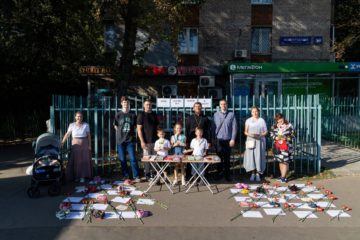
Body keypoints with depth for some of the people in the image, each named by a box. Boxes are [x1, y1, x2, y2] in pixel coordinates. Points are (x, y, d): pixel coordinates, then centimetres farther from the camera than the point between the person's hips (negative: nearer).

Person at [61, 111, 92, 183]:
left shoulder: (86, 125, -2)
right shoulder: (72, 125, -1)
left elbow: (89, 136, 0)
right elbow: (67, 134, -3)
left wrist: (90, 145, -4)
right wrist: (62, 142, -11)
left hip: (84, 145, 0)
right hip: (75, 145, 0)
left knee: (84, 161, 3)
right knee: (75, 161, 3)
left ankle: (82, 176, 13)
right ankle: (76, 176, 16)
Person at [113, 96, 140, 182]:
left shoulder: (133, 115, 3)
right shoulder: (118, 115, 1)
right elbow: (115, 126, 9)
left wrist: (131, 132, 4)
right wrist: (121, 133, 3)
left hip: (130, 140, 0)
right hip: (120, 140, 0)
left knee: (133, 159, -3)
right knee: (122, 159, 7)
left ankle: (136, 176, 4)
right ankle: (125, 176, 19)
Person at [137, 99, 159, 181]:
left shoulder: (154, 115, 12)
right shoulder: (141, 115, -1)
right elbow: (139, 129, -6)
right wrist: (142, 141, -12)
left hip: (155, 140, 4)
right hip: (146, 141, -4)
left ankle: (153, 173, 20)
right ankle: (147, 174, 12)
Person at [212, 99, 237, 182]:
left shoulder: (231, 114, 0)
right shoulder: (216, 115, 4)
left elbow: (234, 127, -3)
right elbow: (213, 127, 5)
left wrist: (233, 139, -7)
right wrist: (214, 138, 2)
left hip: (228, 140, -1)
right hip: (218, 139, 1)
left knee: (227, 158, 8)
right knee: (219, 157, 6)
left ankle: (227, 175, 19)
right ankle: (219, 173, 19)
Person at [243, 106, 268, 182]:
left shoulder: (261, 120, 4)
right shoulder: (248, 120, 7)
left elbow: (265, 131, 4)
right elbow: (245, 132, 7)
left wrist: (260, 135, -14)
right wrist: (250, 134, -13)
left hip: (260, 141, -1)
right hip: (251, 141, 1)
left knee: (259, 157, -2)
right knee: (251, 156, -4)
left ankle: (258, 173, 6)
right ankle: (253, 173, 6)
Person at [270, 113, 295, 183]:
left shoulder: (289, 126, -5)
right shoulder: (274, 126, 5)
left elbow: (292, 135, -2)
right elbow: (271, 134, 11)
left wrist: (286, 138, -17)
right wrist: (276, 138, -8)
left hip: (286, 146, -4)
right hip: (278, 146, 4)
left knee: (285, 161, -7)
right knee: (280, 161, 11)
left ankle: (283, 177, -3)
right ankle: (282, 176, 22)